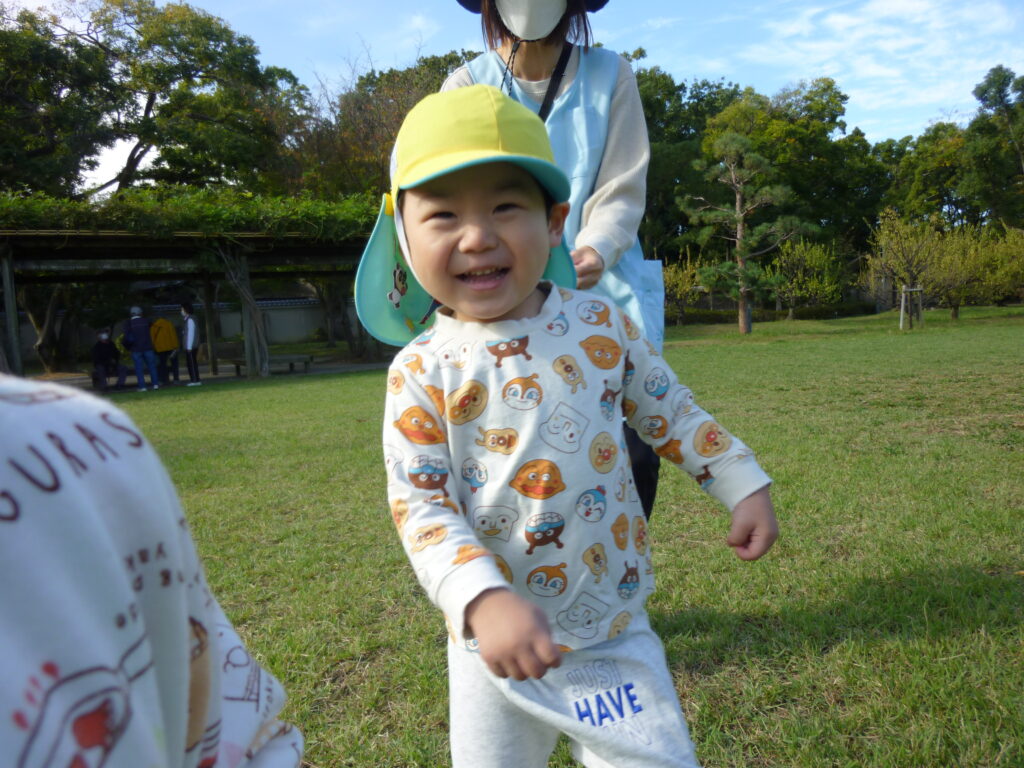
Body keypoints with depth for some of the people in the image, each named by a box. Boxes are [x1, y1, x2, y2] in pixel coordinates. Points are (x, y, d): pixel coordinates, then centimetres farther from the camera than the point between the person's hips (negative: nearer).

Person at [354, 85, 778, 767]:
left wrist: (744, 486, 6)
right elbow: (420, 506, -15)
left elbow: (670, 410, 7)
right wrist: (483, 601, -29)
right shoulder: (422, 372, -12)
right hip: (493, 638, 0)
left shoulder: (601, 326, -6)